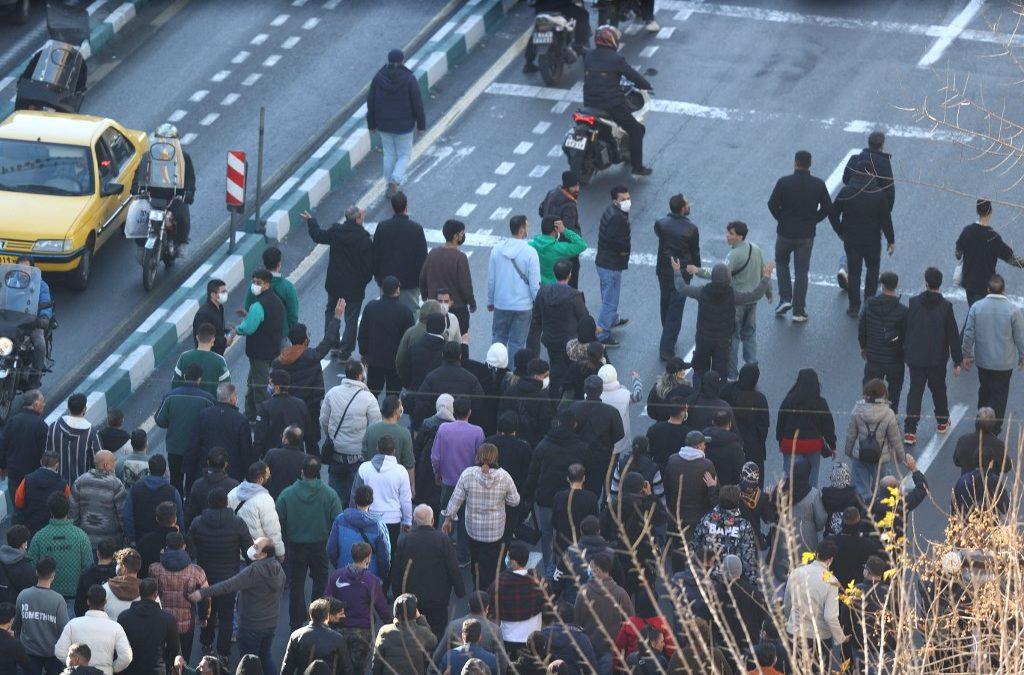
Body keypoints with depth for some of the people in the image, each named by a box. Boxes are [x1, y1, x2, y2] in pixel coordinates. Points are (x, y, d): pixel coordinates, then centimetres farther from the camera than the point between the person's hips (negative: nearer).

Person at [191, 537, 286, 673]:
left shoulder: (254, 571, -28)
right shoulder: (278, 569, -2)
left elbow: (229, 586, -33)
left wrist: (203, 593, -35)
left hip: (252, 627, -7)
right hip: (271, 623, 7)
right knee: (265, 656, 24)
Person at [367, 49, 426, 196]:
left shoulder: (378, 77, -10)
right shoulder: (409, 79, -19)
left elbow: (371, 102, -4)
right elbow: (417, 104, -13)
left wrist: (371, 124, 9)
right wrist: (421, 125, 0)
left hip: (384, 124, 3)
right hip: (404, 125, -3)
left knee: (389, 154, 20)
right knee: (404, 156, 14)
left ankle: (391, 186, 29)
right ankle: (396, 180, -10)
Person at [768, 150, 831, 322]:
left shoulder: (784, 182, -13)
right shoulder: (818, 185, -6)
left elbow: (772, 204, -11)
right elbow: (827, 207, -2)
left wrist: (781, 219, 6)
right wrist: (813, 220, 10)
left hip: (785, 232, -1)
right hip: (807, 234, 1)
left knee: (781, 262, 24)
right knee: (801, 272, 8)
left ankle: (785, 298, 11)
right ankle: (799, 311, 9)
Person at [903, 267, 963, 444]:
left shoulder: (913, 303, -8)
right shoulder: (945, 307, -12)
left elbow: (905, 329, 0)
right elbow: (953, 335, -9)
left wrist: (905, 353, 13)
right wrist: (957, 361, -1)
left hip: (915, 357, 1)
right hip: (937, 359, 0)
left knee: (915, 391, 6)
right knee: (938, 389, 20)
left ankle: (910, 431, -1)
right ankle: (942, 421, 38)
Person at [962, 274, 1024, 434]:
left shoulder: (976, 307, -10)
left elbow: (968, 334, -4)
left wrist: (967, 355, 9)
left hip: (983, 360, 3)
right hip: (1004, 362, -3)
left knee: (984, 390, 22)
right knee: (999, 395, 8)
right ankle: (995, 427, 9)